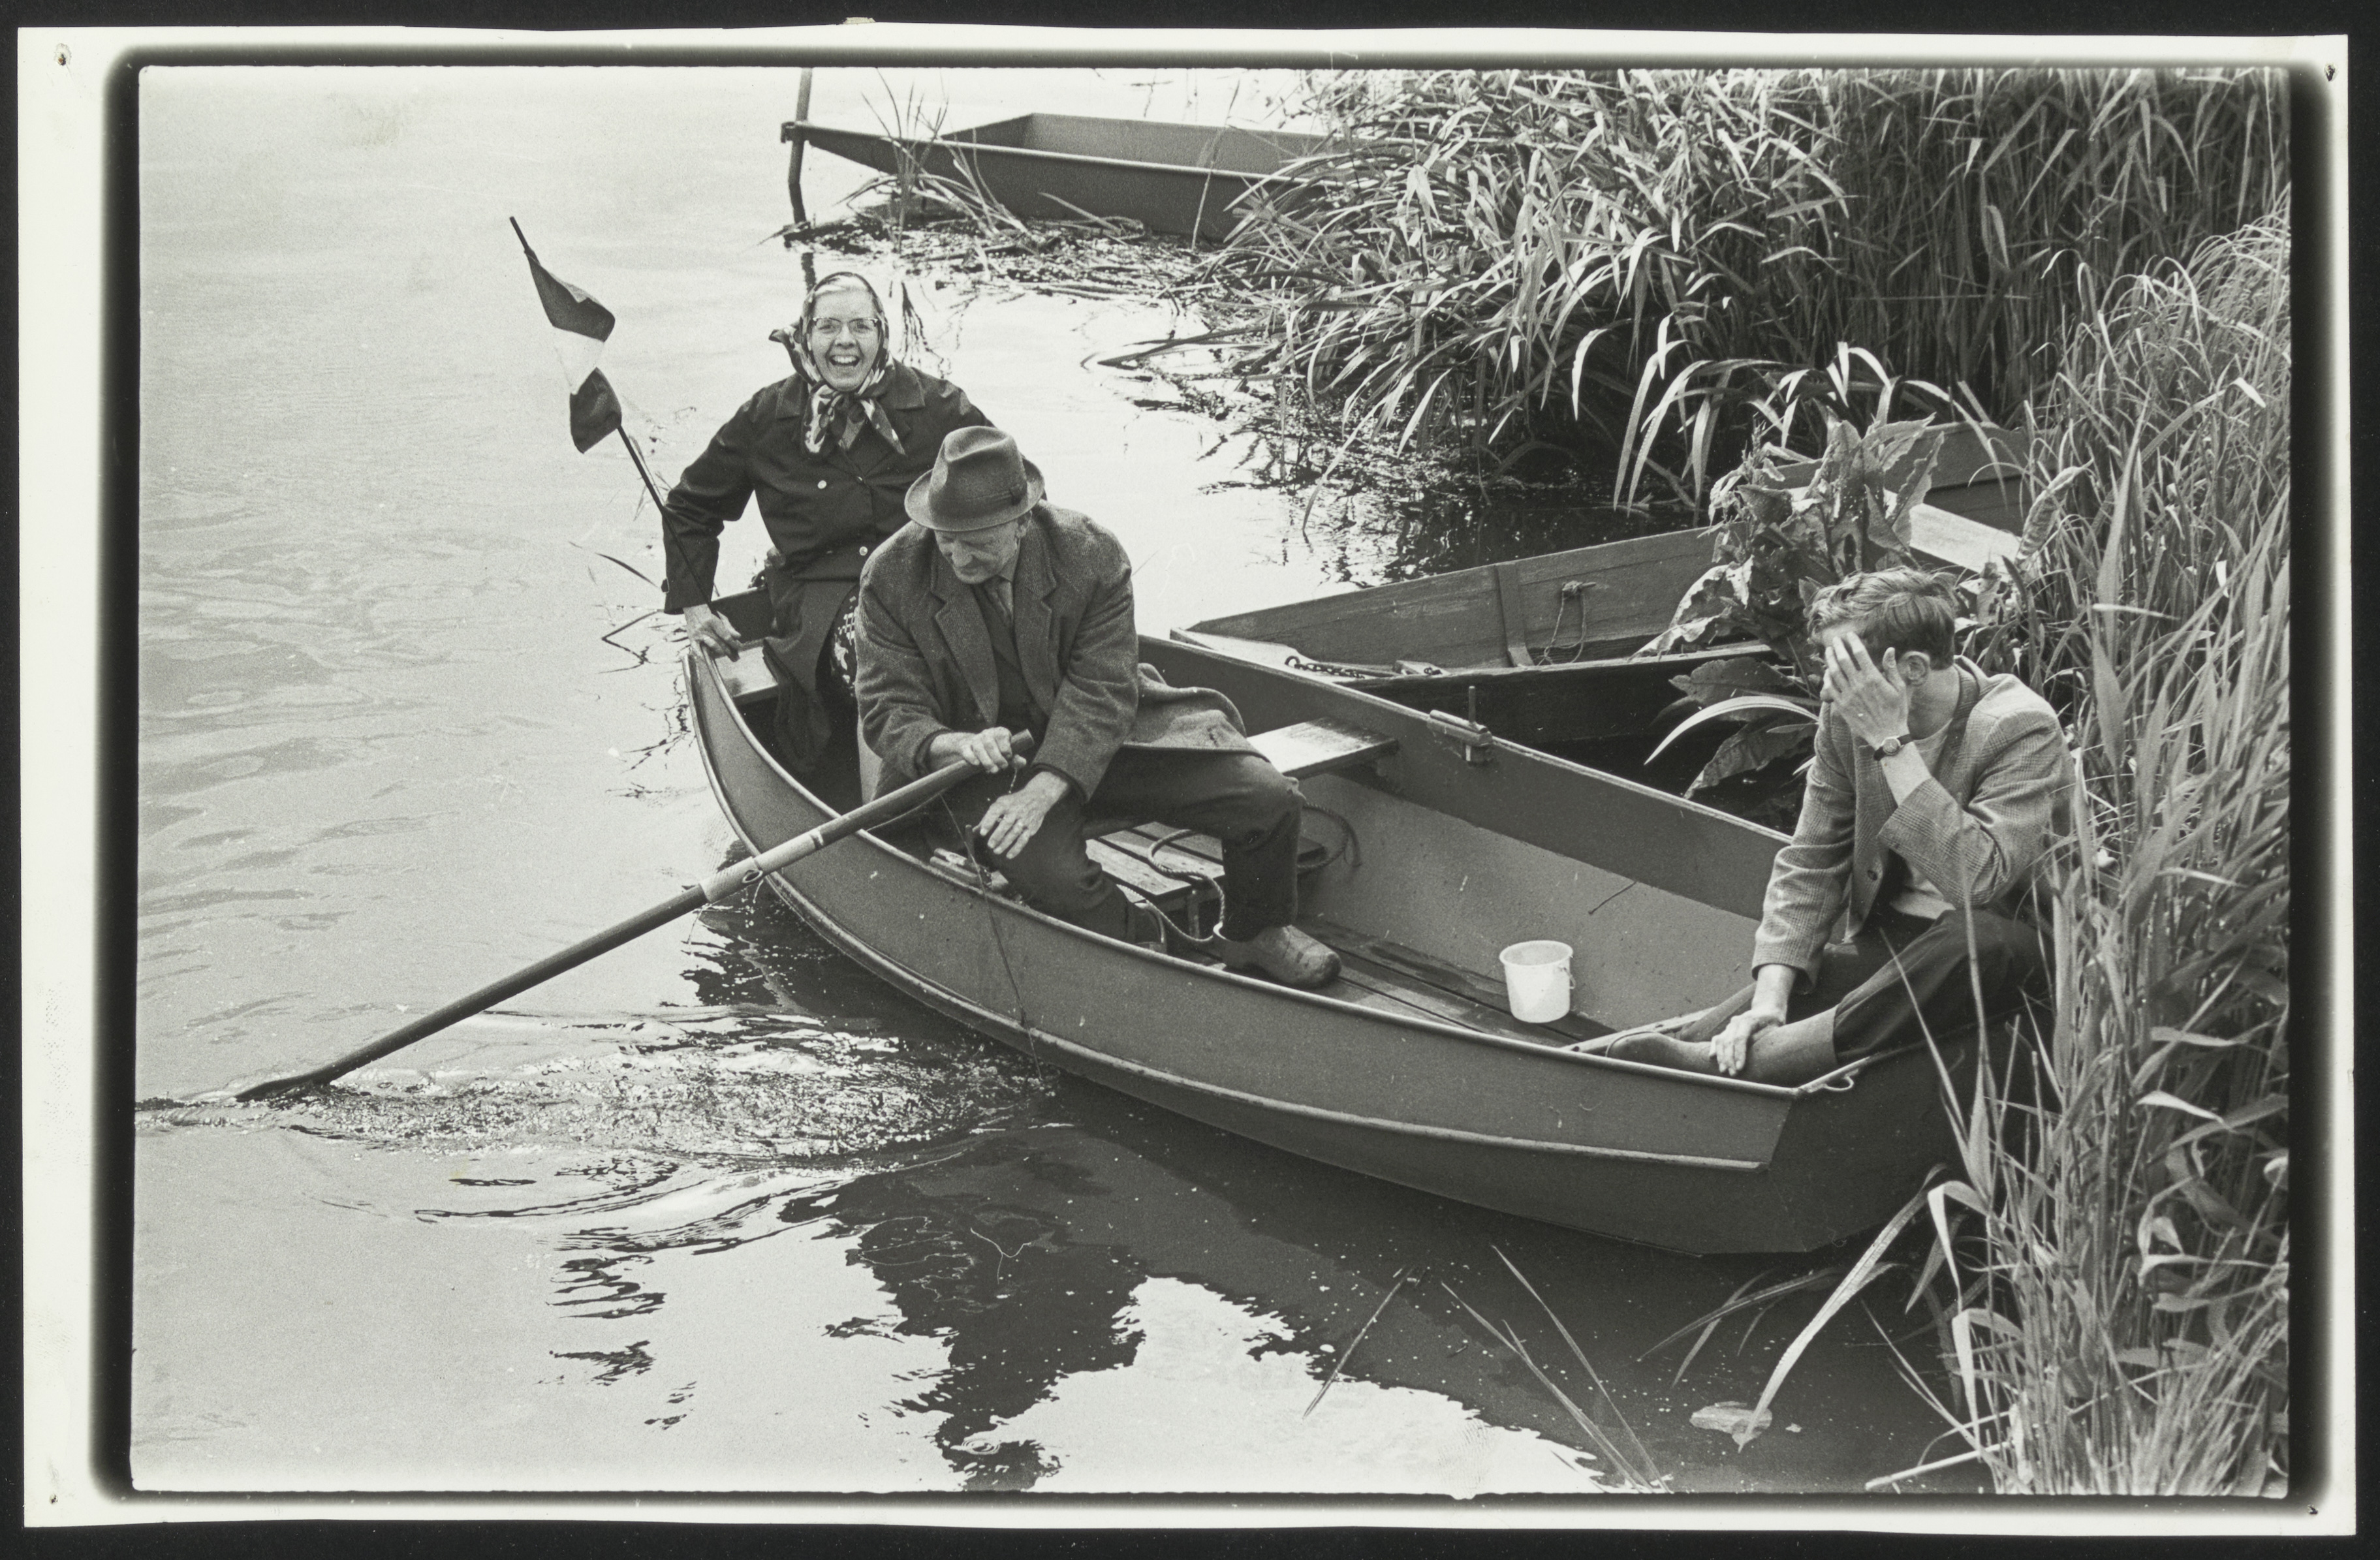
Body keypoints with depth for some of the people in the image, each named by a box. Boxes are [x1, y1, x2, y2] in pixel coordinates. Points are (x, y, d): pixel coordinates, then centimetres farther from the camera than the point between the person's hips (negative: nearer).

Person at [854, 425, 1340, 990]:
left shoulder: (1092, 557, -15)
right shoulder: (891, 578, -13)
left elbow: (1101, 696, -18)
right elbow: (888, 709, -10)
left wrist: (1044, 790, -33)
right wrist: (951, 744, -33)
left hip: (1105, 735, 1)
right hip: (991, 756, -1)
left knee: (1269, 799, -12)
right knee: (1050, 874, -33)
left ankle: (1253, 933, 18)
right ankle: (1142, 944, 0)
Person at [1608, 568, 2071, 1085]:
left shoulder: (2020, 728, -19)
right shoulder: (1846, 716, -2)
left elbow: (1976, 880, -32)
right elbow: (1809, 864, 2)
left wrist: (1893, 744, -31)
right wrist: (1769, 999, -13)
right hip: (1889, 941, 5)